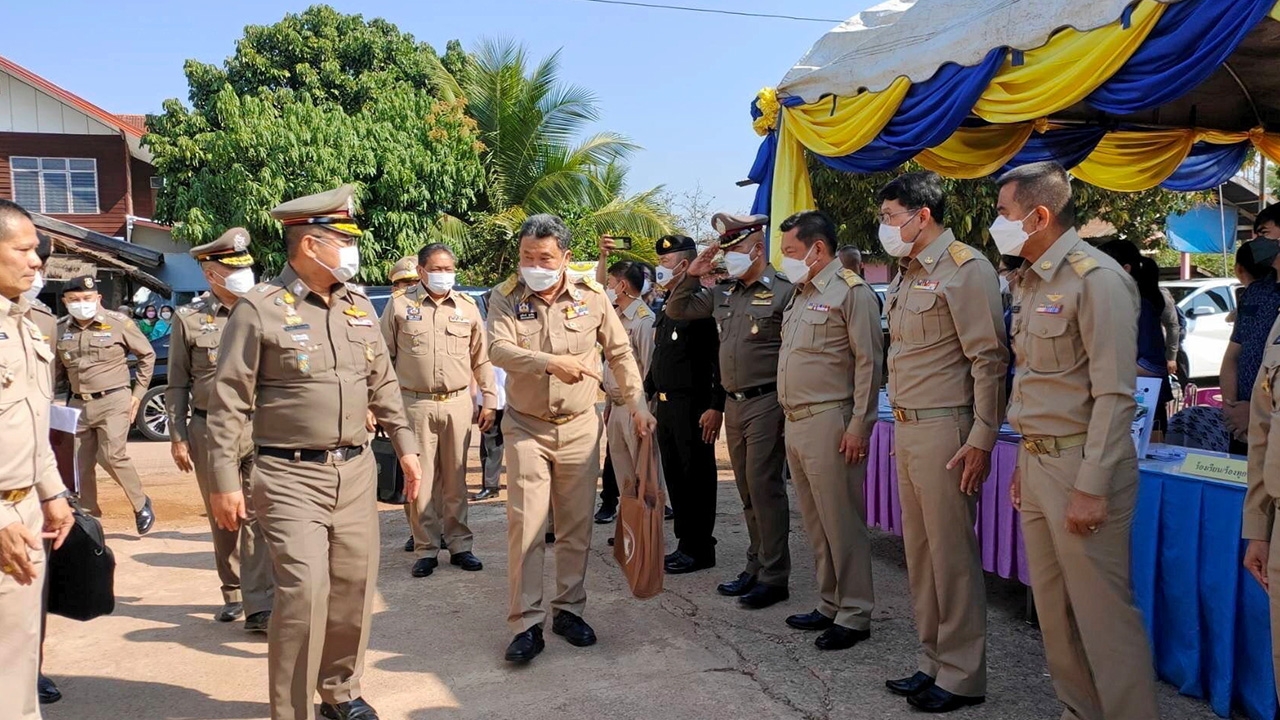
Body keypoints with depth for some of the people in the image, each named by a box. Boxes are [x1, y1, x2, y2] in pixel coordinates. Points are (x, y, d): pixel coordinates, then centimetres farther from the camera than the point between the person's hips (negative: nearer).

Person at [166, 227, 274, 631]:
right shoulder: (189, 319, 3)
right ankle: (233, 595, 29)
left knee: (258, 517, -6)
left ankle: (259, 606, -5)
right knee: (222, 519, 12)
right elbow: (178, 385, 5)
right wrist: (177, 437, 2)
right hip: (210, 431, 1)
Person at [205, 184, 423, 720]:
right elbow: (228, 401, -8)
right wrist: (225, 481, -10)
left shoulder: (359, 307, 9)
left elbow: (383, 383, 18)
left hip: (356, 471, 6)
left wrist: (406, 446, 14)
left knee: (353, 585, 10)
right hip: (291, 476, -6)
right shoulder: (260, 309, -9)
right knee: (304, 587, -12)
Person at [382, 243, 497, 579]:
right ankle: (426, 549, 13)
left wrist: (489, 400, 10)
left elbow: (481, 357, 12)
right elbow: (385, 356, 4)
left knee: (455, 480, 9)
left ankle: (459, 545, 19)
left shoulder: (467, 306, 7)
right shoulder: (400, 304, 1)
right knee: (419, 481, 1)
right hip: (414, 403, -2)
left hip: (457, 402, 2)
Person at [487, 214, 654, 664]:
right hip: (526, 428, -1)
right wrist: (551, 363, -36)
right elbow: (498, 349, -21)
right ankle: (527, 624, 4)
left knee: (577, 526, 9)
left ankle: (569, 610, 24)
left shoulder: (591, 296, -1)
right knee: (525, 526, -5)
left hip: (580, 427, 2)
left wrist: (638, 404, 0)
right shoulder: (505, 296, -5)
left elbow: (620, 353, 6)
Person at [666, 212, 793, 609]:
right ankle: (756, 566, 25)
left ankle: (774, 577, 5)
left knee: (764, 487, -5)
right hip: (734, 404, 7)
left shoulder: (783, 291, -10)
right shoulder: (722, 294, 12)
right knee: (748, 490, 14)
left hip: (766, 402, -7)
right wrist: (692, 276, 5)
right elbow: (676, 310, 19)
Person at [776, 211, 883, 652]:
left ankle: (854, 615, 8)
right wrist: (789, 418, 16)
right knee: (815, 523, 14)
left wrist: (859, 426, -16)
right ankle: (829, 604, 25)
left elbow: (869, 363, -13)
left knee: (841, 521, -2)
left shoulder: (851, 291, -9)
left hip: (829, 423, -9)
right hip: (796, 421, 9)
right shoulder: (801, 294, 18)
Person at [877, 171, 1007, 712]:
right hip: (906, 428, 9)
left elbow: (989, 358, -15)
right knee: (919, 551, 14)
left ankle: (962, 676, 12)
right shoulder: (906, 275, 15)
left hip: (943, 429, -9)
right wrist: (901, 426, 15)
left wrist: (982, 439, -17)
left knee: (952, 554, -1)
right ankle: (932, 662, 26)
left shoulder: (964, 269, -11)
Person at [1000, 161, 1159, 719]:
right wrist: (1025, 462, 16)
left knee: (1102, 609, -1)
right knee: (1053, 607, 15)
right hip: (1038, 462, 8)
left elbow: (1113, 394, -17)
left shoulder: (1096, 278, -14)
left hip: (1080, 464, -8)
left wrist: (1092, 487, -19)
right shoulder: (1034, 281, 13)